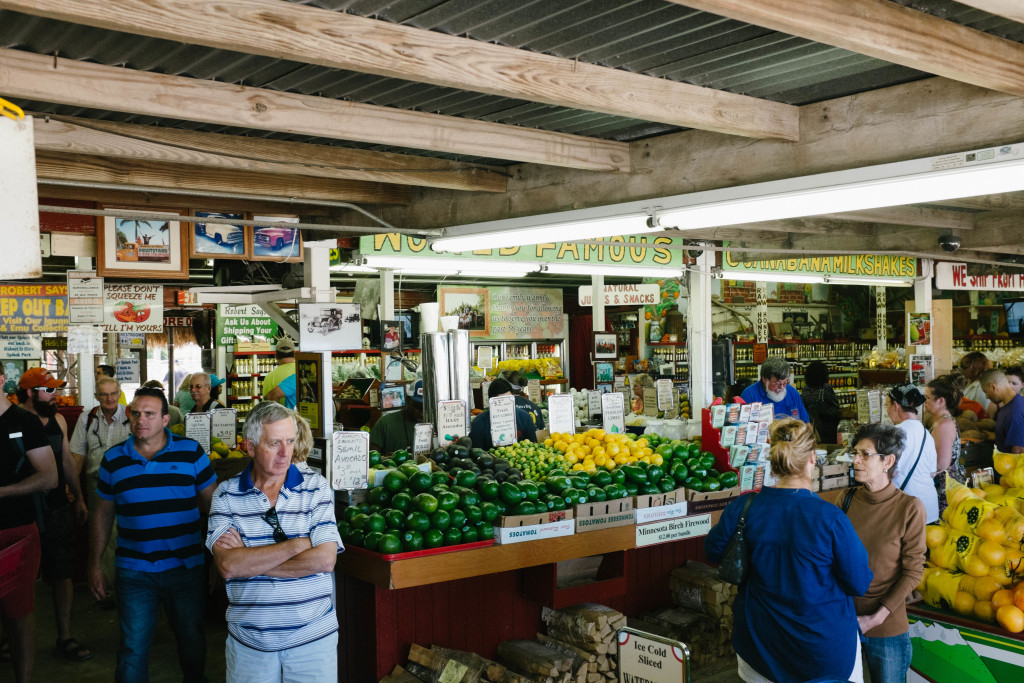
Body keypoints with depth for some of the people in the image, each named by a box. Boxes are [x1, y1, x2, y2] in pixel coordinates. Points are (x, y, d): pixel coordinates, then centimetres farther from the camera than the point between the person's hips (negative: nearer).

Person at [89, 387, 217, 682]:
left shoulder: (191, 451, -2)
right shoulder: (113, 459, 3)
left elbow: (211, 503, 2)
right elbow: (103, 514, 11)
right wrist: (94, 565, 9)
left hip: (187, 568, 0)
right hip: (133, 572, 1)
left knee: (192, 643, 13)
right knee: (133, 649, 5)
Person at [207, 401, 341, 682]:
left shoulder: (316, 487, -4)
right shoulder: (226, 495, -3)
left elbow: (325, 560, -14)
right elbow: (227, 565, -15)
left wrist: (250, 561, -13)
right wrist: (296, 545, -17)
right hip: (247, 639, 0)